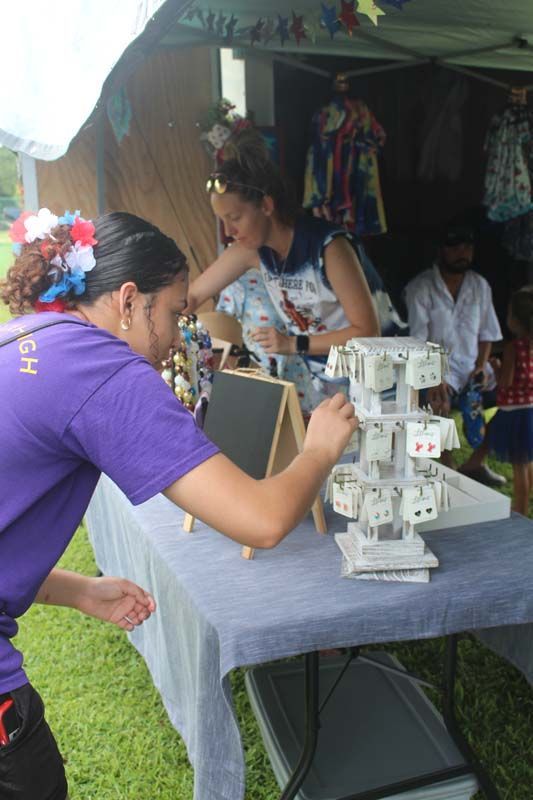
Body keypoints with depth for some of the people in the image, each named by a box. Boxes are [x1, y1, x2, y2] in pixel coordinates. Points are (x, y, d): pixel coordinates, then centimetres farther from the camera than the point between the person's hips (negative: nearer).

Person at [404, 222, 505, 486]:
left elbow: (486, 333, 12)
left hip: (471, 365, 6)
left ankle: (475, 463, 10)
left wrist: (481, 367, -4)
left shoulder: (480, 285, 9)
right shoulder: (420, 288, -9)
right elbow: (417, 342, -15)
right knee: (439, 402, -34)